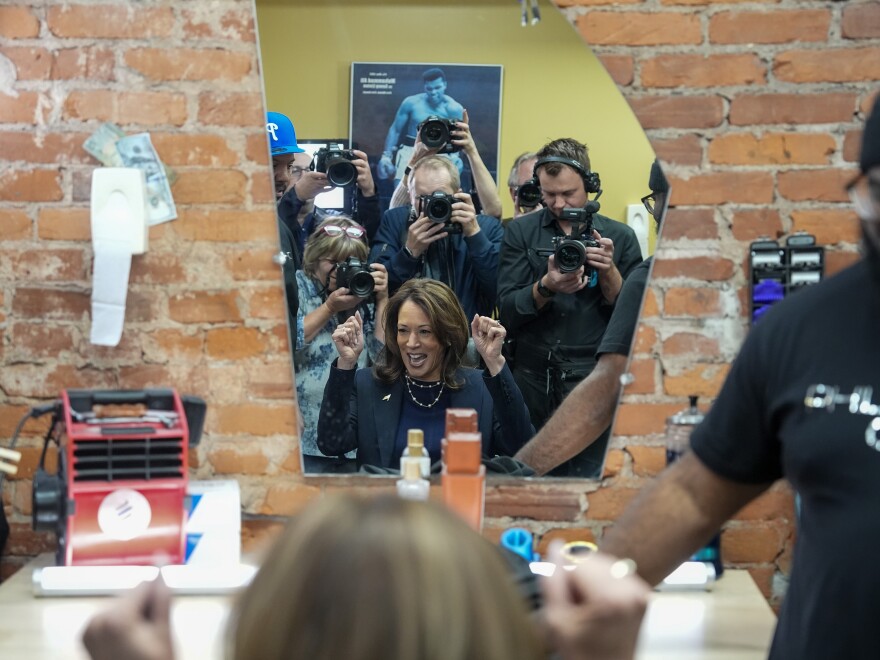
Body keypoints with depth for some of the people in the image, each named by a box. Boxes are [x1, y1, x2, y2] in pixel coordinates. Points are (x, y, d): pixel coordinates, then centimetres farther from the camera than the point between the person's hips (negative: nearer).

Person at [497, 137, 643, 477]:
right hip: (533, 382, 1)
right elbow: (508, 312, -1)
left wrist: (608, 270, -12)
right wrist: (546, 287, -18)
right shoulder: (520, 232, 7)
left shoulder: (619, 237, 6)